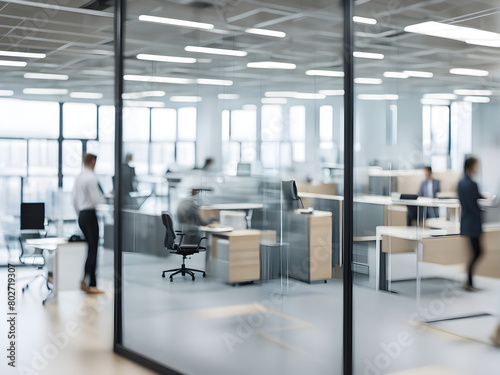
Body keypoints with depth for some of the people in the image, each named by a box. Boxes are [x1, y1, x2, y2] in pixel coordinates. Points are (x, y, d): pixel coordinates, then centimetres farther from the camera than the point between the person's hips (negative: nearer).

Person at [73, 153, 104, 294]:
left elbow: (74, 200, 17)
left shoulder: (78, 178, 14)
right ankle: (84, 280, -9)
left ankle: (93, 284, 12)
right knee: (93, 250, -6)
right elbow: (95, 199, -17)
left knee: (91, 249, 11)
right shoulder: (92, 178, -12)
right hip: (90, 214, -9)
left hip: (81, 215, 9)